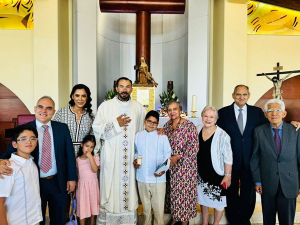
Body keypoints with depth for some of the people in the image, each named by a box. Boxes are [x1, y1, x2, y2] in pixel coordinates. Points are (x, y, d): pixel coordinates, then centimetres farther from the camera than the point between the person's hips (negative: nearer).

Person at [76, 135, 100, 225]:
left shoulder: (95, 158, -5)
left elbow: (95, 170, -20)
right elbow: (76, 175, 5)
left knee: (93, 205, 12)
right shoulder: (77, 160, 0)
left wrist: (90, 157, -23)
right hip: (82, 185, 0)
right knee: (82, 207, 5)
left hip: (93, 185, 0)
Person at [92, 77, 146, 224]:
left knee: (129, 185, 7)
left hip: (131, 156, 2)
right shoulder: (106, 106, 1)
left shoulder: (138, 108, 8)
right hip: (111, 156, -2)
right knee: (111, 186, 4)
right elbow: (97, 128, -5)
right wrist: (116, 124, -12)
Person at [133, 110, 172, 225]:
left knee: (159, 206, 6)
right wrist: (135, 160, -4)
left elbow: (168, 155, -5)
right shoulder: (138, 135, 5)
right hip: (142, 177, 3)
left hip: (158, 178, -3)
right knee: (145, 205, 20)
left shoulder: (162, 137, -6)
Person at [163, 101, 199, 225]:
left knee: (185, 190, 5)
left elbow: (194, 146, -16)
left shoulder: (189, 125, -12)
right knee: (174, 191, 14)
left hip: (185, 165, -5)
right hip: (171, 165, 5)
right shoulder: (167, 125, 6)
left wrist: (178, 157, -18)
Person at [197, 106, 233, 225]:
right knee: (203, 198, 21)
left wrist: (228, 175, -14)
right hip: (201, 173, 5)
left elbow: (228, 157, -15)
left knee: (218, 201, 11)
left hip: (217, 175, -4)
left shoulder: (222, 135, -19)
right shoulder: (197, 130, -5)